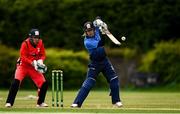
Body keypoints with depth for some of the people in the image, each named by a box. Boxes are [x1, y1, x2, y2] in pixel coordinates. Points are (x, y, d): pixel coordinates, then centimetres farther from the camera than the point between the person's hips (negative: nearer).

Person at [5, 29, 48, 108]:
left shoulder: (40, 43, -4)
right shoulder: (25, 44, -19)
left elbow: (43, 55, 4)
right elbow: (23, 57, -21)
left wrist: (40, 61, -18)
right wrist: (33, 63, -31)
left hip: (34, 67, 4)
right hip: (23, 65, -4)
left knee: (44, 83, -4)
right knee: (16, 82, -23)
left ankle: (40, 102, 16)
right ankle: (9, 102, -17)